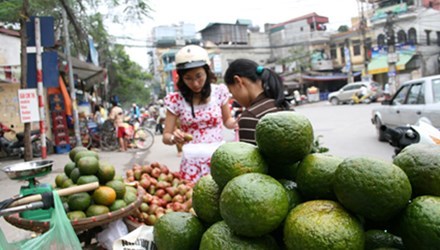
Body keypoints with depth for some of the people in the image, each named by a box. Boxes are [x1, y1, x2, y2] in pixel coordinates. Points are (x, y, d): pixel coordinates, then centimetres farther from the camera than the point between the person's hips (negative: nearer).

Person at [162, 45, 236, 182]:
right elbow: (166, 136, -2)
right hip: (192, 163, 0)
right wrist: (174, 138, -23)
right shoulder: (176, 100, -5)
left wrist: (235, 122, -10)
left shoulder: (219, 91, -3)